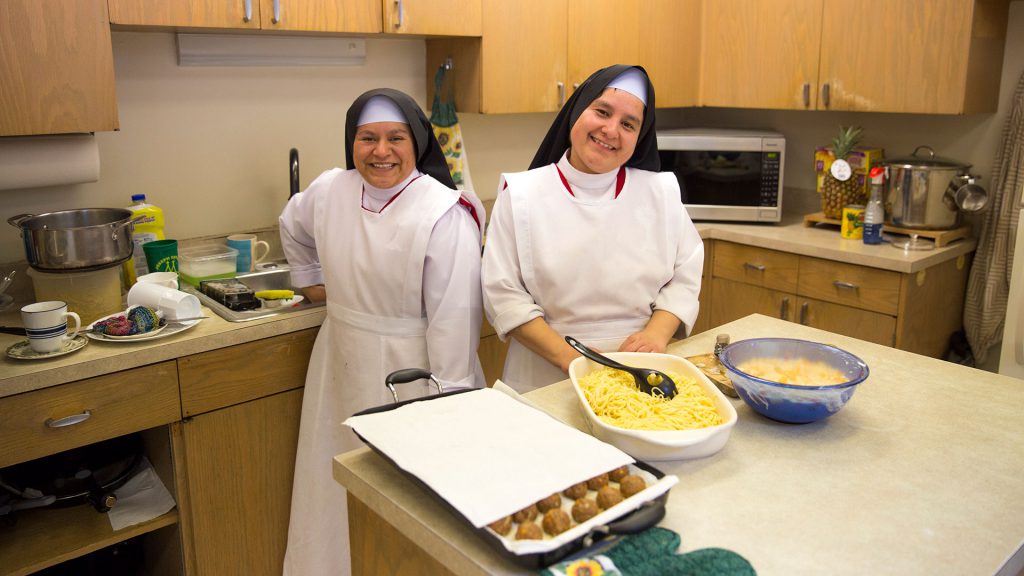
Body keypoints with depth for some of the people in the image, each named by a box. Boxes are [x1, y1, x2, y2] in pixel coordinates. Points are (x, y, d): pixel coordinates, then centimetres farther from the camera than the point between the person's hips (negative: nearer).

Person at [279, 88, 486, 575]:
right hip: (343, 370, 6)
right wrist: (312, 281, 19)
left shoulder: (444, 214, -19)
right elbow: (293, 228, 24)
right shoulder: (328, 191, 0)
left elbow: (453, 317, -19)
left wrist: (451, 401, -17)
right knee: (339, 485, 19)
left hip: (410, 373, -6)